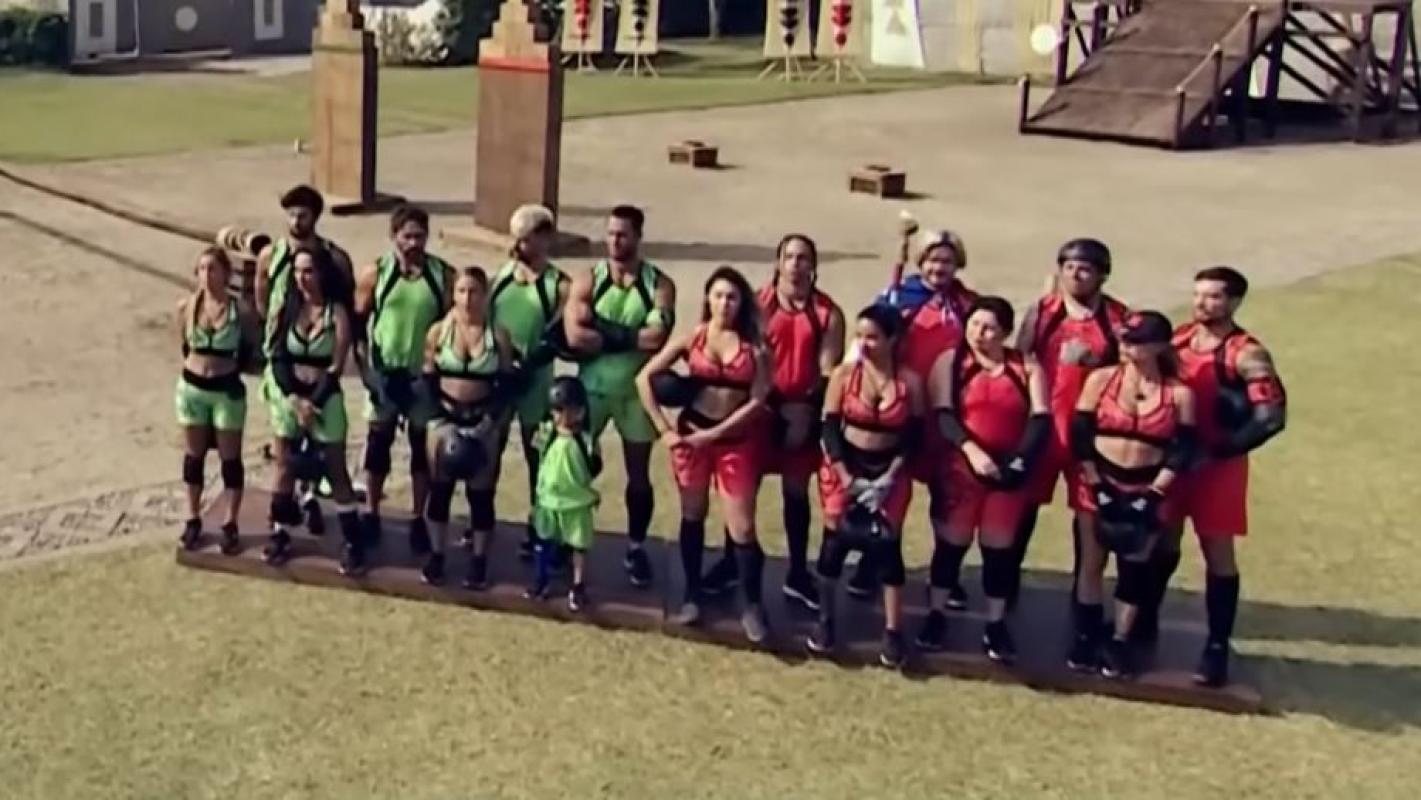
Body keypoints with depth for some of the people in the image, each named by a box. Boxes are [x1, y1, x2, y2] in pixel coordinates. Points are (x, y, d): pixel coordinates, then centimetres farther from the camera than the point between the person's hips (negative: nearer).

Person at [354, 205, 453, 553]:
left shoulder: (444, 275, -5)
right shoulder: (375, 273, -4)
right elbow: (356, 321, 2)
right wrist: (365, 364, -6)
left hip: (425, 376, 0)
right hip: (384, 373, 0)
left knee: (423, 447, 7)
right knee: (378, 443, 10)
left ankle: (419, 521, 19)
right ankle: (371, 515, 24)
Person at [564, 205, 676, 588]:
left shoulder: (659, 284, -6)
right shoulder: (587, 280, -4)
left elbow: (657, 337, -21)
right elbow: (574, 336, -18)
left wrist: (604, 331, -19)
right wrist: (632, 337, -19)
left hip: (636, 390, 0)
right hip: (591, 387, 1)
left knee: (639, 474, 9)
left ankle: (636, 548, 24)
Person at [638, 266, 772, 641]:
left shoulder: (753, 346, -4)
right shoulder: (691, 339, -2)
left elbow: (757, 401, -9)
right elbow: (644, 378, -3)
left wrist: (716, 433, -14)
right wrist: (664, 429, -7)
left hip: (737, 440, -1)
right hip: (691, 435, 1)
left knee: (742, 527, -3)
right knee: (692, 516, 14)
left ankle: (752, 606, 11)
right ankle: (692, 596, 28)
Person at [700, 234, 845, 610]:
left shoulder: (828, 313, -2)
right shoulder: (758, 304, -2)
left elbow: (829, 371, -5)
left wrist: (807, 409, -15)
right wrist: (764, 400, -12)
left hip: (804, 415, 0)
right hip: (760, 408, 0)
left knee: (796, 492, 9)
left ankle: (798, 574, 18)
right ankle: (730, 563, 22)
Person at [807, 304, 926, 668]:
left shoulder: (910, 381, -5)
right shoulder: (844, 374, -6)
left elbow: (913, 437, -3)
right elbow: (830, 429, -6)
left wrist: (889, 478, -12)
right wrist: (846, 477, -13)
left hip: (889, 471, 0)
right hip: (845, 465, 0)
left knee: (887, 544, -3)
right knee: (835, 539, 0)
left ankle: (893, 631, 5)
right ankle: (825, 620, 18)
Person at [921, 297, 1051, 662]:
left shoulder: (1027, 368, 5)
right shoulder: (950, 362, 2)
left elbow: (1041, 420, -3)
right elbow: (943, 414, -9)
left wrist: (1021, 460, -18)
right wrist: (971, 450, -24)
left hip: (1009, 470, 1)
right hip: (962, 466, -1)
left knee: (1000, 547, 8)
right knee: (953, 542, 6)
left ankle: (996, 625, 18)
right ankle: (936, 615, 19)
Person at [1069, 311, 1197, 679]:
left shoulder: (1179, 394, -3)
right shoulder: (1100, 380, -2)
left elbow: (1182, 452, -6)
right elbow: (1080, 436, -4)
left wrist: (1153, 495, -13)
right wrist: (1098, 486, -9)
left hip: (1148, 492, 0)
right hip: (1100, 486, 1)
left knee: (1134, 568, 5)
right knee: (1091, 562, 5)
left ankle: (1120, 643, 15)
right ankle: (1086, 638, 16)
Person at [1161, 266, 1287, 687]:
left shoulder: (1247, 355, -14)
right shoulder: (1178, 338, 3)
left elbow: (1271, 417, -22)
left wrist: (1218, 452, -20)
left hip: (1218, 466, -5)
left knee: (1217, 552, 0)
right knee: (1162, 541, 18)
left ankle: (1217, 648, 7)